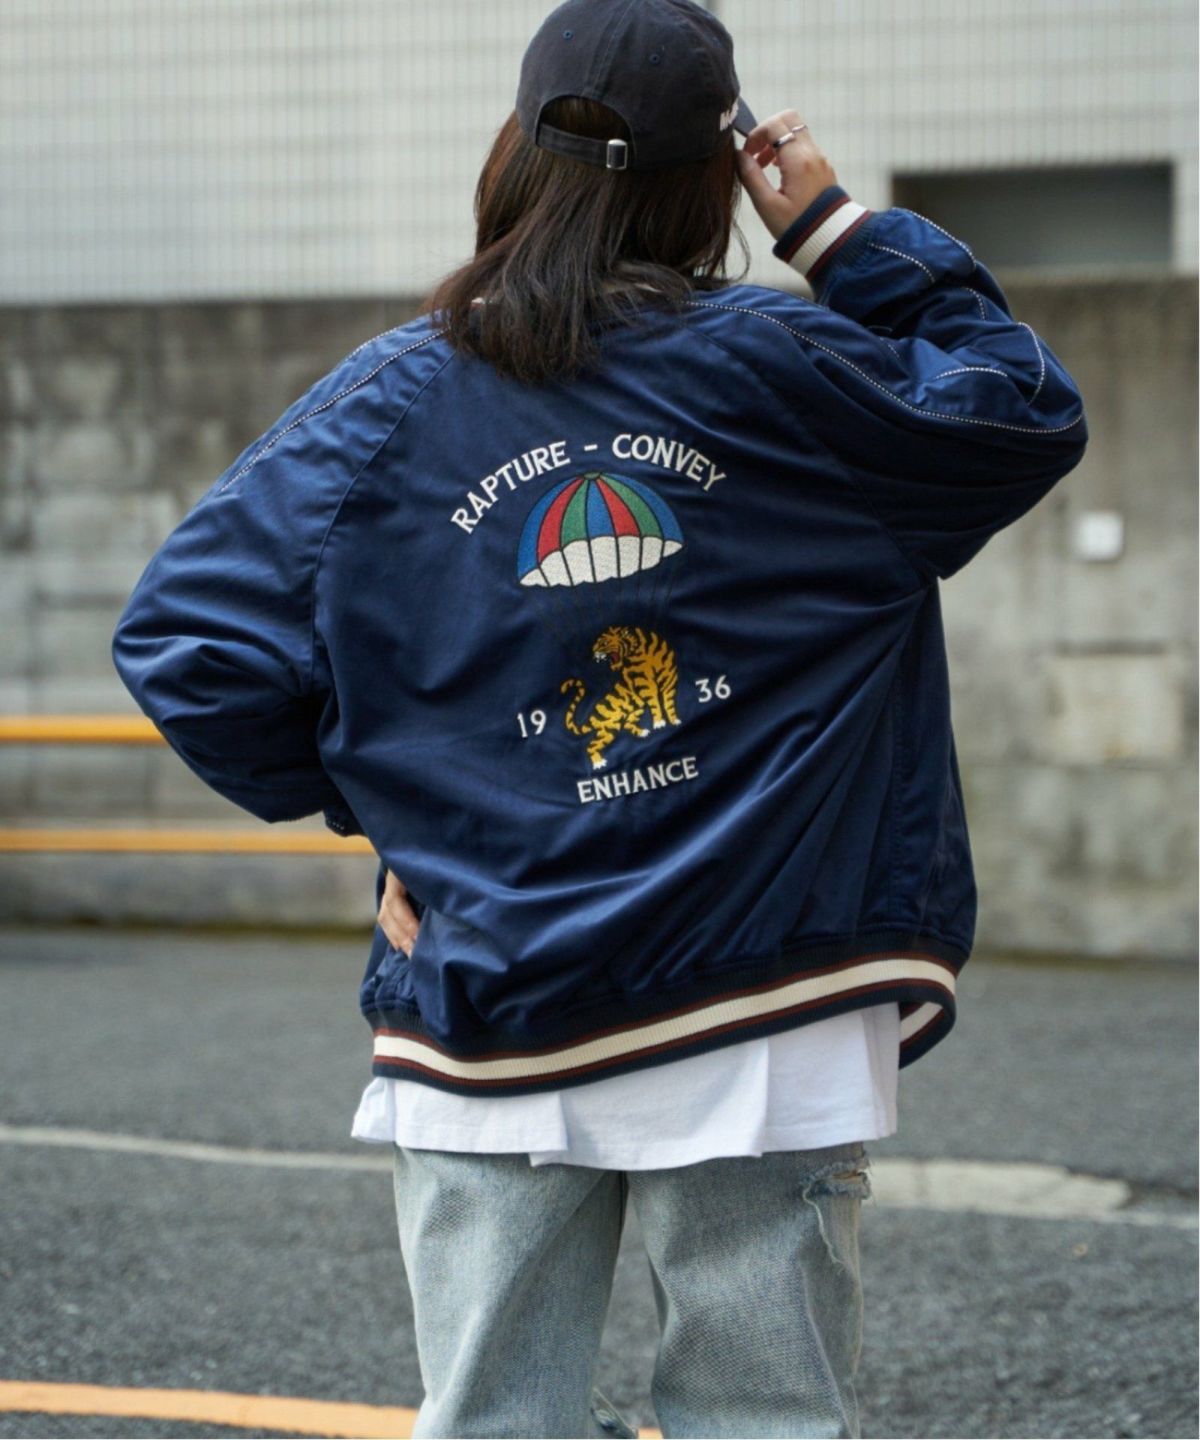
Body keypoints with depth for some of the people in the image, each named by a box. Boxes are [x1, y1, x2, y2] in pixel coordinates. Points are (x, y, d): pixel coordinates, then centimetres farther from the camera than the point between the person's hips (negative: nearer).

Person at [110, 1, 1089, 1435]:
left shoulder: (383, 403, 0)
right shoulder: (780, 366, -3)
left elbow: (186, 640, -4)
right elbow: (1026, 411, 10)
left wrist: (363, 798, 8)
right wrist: (842, 231, 13)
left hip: (485, 1020, 1)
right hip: (766, 1024, -1)